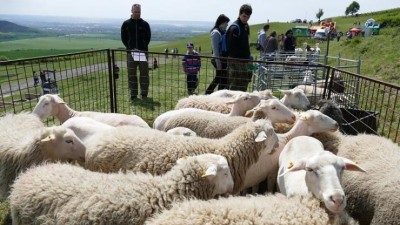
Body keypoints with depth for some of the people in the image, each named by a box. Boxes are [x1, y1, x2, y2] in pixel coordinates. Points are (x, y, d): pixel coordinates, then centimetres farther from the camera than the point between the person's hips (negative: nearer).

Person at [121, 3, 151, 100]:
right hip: (131, 52, 0)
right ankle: (133, 94, 10)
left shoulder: (145, 24, 5)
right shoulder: (126, 24, 5)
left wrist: (143, 47, -5)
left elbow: (148, 37, 8)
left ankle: (144, 93, 10)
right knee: (131, 74, 2)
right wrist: (129, 47, -5)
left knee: (144, 73, 1)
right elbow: (123, 37, 7)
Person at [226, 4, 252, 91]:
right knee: (235, 85, -7)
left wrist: (247, 56, 11)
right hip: (235, 60, -9)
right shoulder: (235, 27, -13)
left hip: (243, 60, 9)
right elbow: (231, 46, -18)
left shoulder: (246, 26, 15)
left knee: (244, 83, 15)